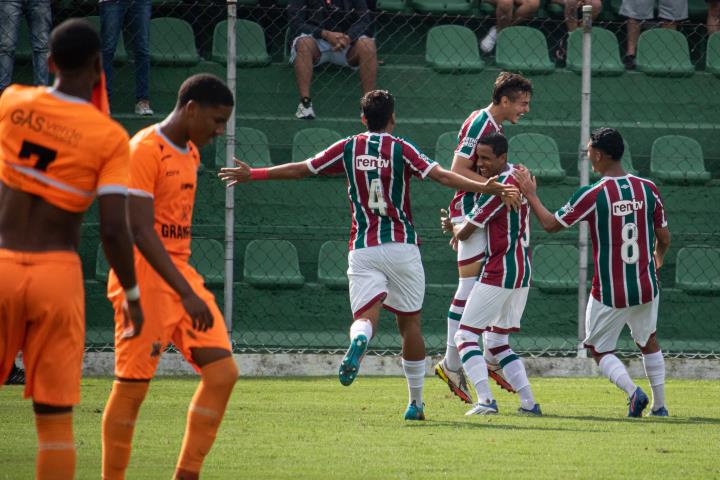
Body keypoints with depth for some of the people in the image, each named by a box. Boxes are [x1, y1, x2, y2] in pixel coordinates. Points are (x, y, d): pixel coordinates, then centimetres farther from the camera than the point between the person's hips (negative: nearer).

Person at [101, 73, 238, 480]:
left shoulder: (190, 153, 15)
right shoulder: (145, 150, -13)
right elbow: (140, 231, -20)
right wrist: (186, 294, -25)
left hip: (182, 276, 9)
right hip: (145, 278, -9)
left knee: (223, 373, -2)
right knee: (133, 387, -5)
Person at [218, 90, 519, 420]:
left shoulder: (348, 148, 6)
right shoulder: (401, 149, -1)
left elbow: (299, 169, 12)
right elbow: (441, 175, -14)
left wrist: (253, 175, 24)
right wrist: (486, 188, -16)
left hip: (362, 249, 1)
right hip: (402, 245, -1)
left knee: (365, 315, -8)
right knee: (410, 322, 10)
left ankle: (358, 342, -46)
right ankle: (415, 402, 14)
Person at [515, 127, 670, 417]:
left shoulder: (592, 195, -15)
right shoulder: (648, 189, -3)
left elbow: (551, 224, -6)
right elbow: (664, 237, 7)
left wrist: (530, 195, 10)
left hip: (609, 293, -4)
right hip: (645, 286, 4)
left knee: (599, 349, 11)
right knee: (648, 341, 25)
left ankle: (633, 392, -11)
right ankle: (659, 405, 22)